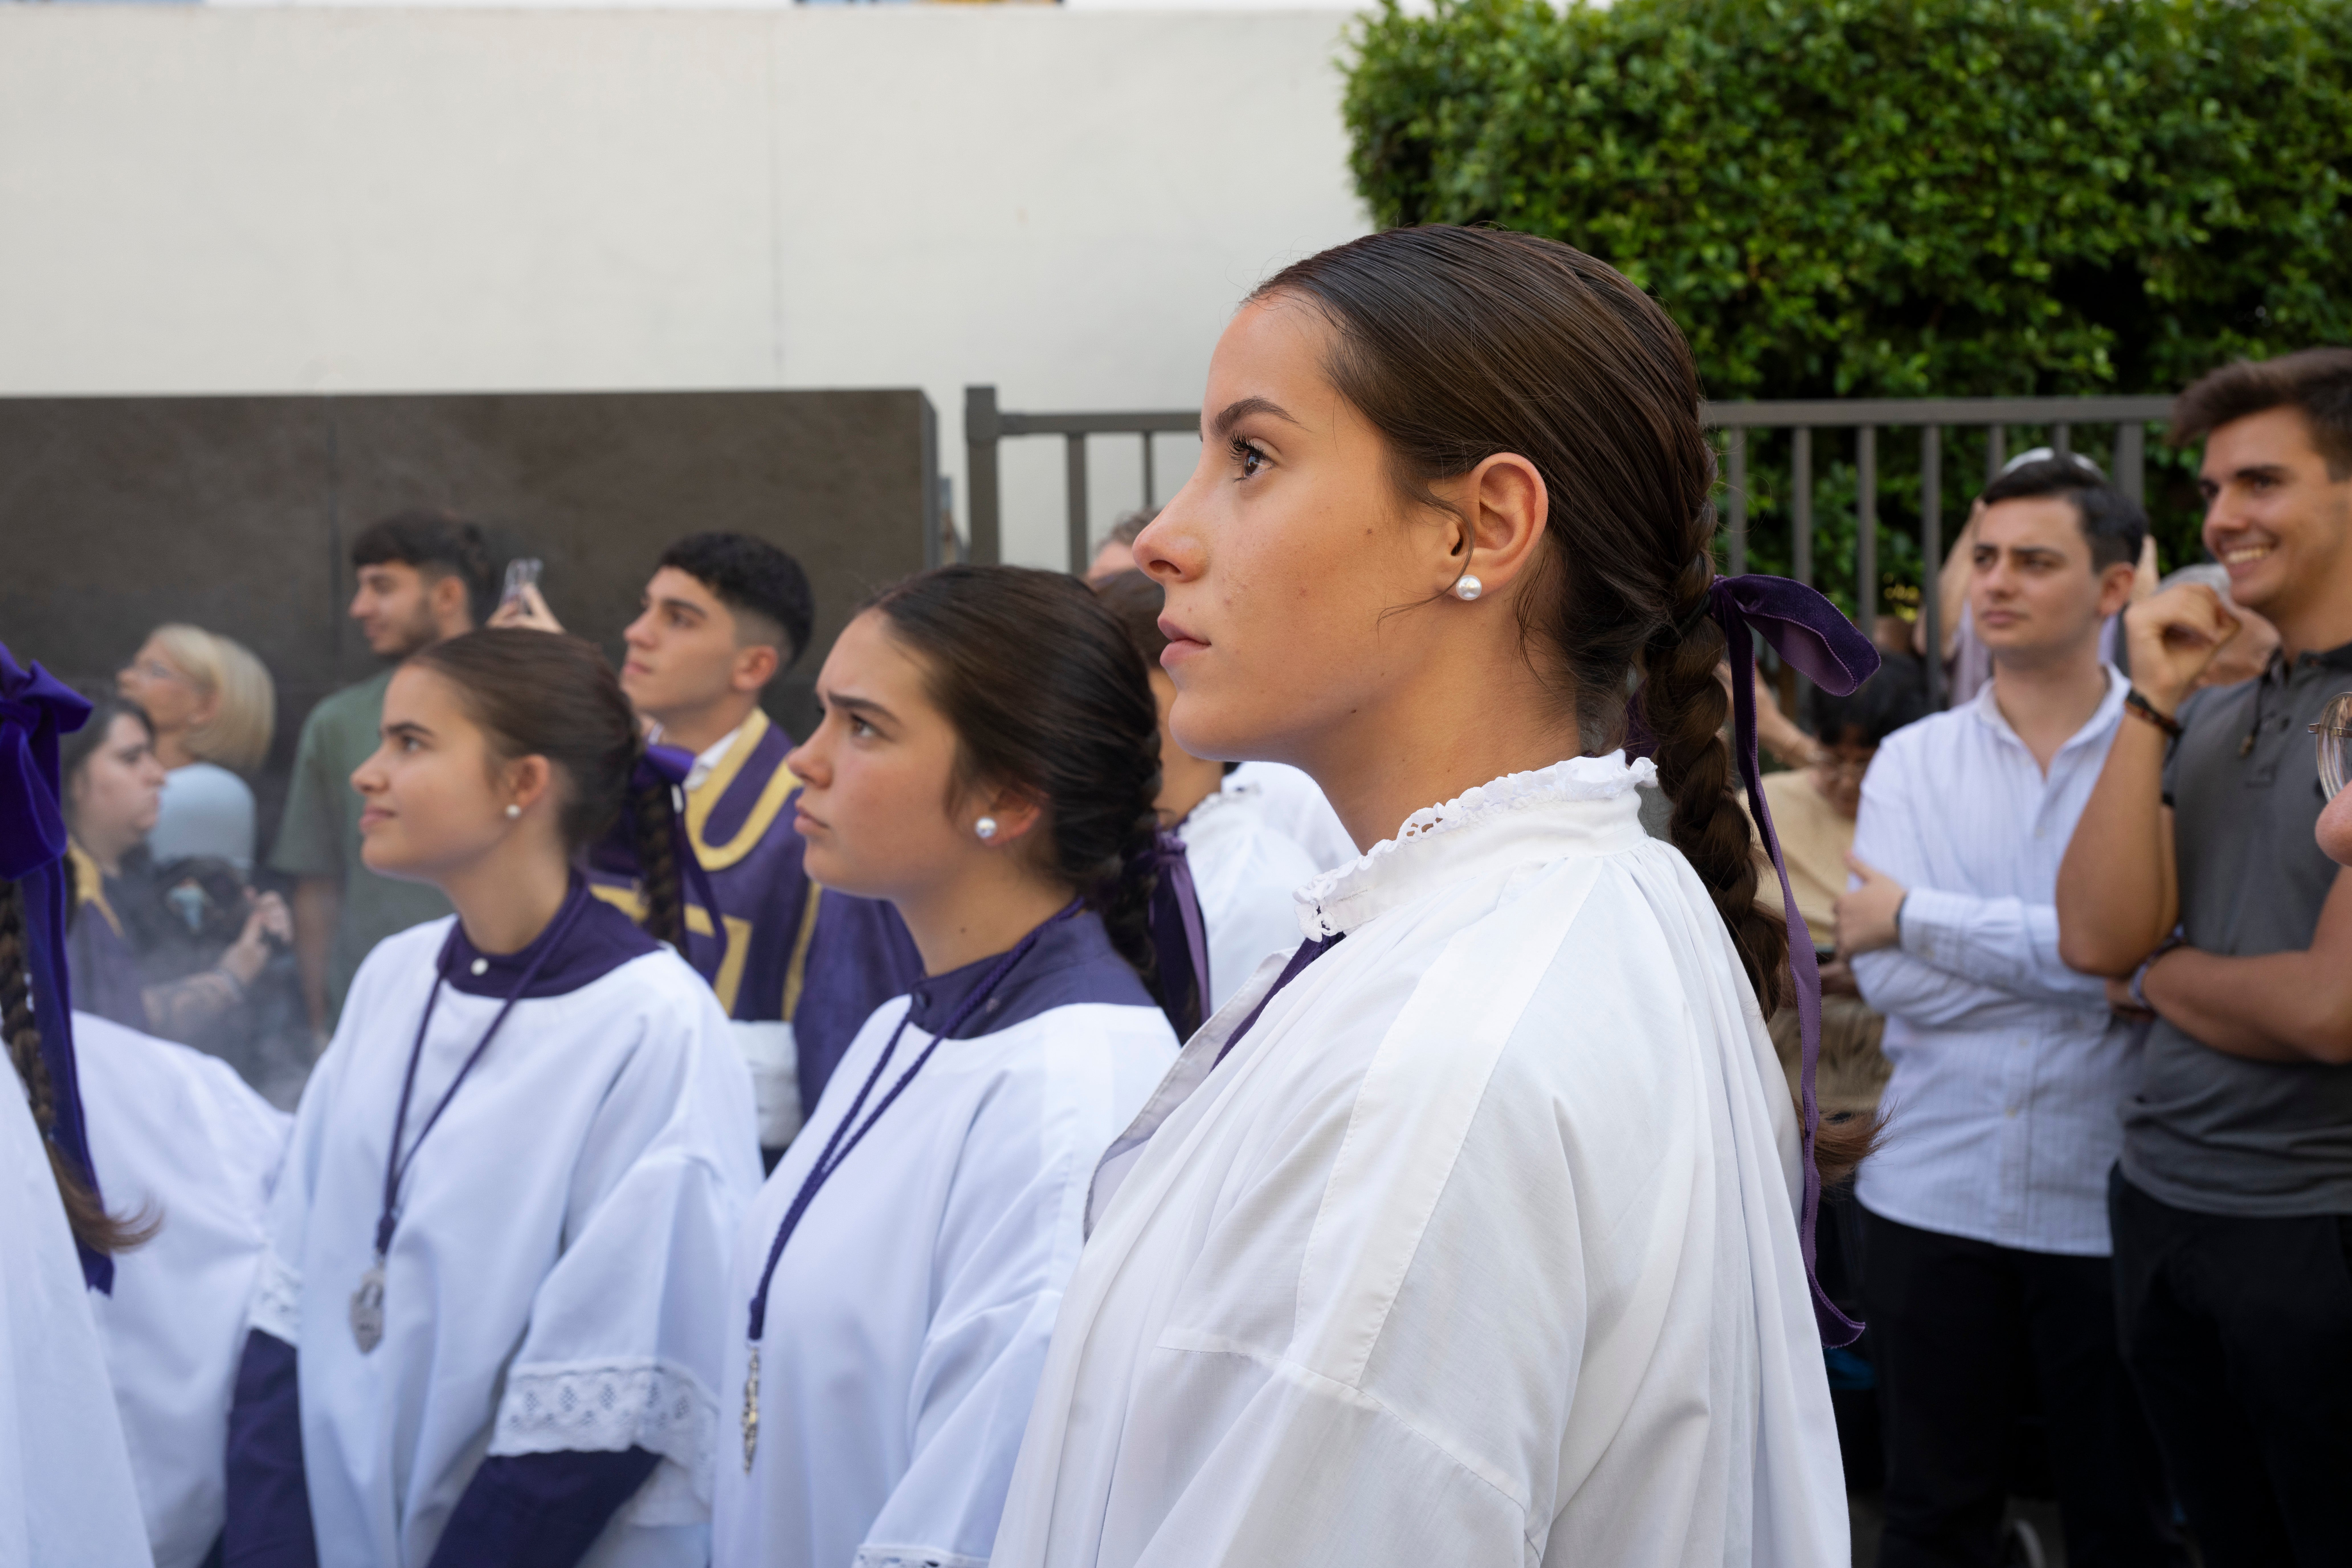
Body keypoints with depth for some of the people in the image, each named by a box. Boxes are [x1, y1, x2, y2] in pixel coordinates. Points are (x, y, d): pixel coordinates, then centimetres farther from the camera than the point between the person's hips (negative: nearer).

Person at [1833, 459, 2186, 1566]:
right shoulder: (1912, 762, 6)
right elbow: (1886, 975, -6)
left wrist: (1919, 918, -12)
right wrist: (2083, 966, -14)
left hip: (2108, 1202, -2)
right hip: (1933, 1195, 3)